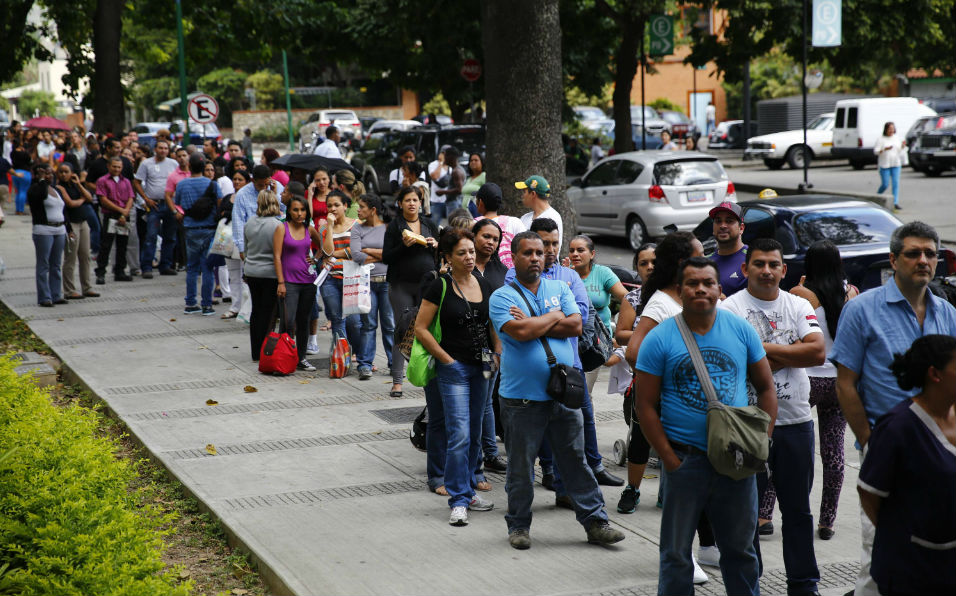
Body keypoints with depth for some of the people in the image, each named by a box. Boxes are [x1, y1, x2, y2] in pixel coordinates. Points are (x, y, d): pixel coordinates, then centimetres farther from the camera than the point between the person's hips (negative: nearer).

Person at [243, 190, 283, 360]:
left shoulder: (249, 223, 2)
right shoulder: (277, 226, -15)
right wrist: (282, 279, -5)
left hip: (252, 272, 5)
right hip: (270, 274, -5)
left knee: (256, 310, 13)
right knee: (268, 312, 1)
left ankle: (255, 352, 18)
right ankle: (264, 352, 2)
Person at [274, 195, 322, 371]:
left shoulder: (309, 229, 8)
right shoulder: (282, 228, -3)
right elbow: (277, 256, -7)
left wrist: (316, 259, 8)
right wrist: (281, 282, -12)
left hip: (308, 280, 4)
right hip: (289, 281, -4)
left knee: (303, 321, 10)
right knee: (288, 323, -11)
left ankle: (301, 358, 18)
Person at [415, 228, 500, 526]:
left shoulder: (484, 285, 8)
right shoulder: (440, 287, -8)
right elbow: (420, 328, -8)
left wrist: (497, 356, 7)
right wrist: (446, 359, -10)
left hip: (482, 368, 6)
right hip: (454, 367, -6)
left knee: (475, 434, 13)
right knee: (459, 435, -10)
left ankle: (467, 489, 25)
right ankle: (459, 501, -6)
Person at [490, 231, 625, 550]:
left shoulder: (560, 289, 10)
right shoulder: (502, 297, -3)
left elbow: (576, 325, -5)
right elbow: (520, 332, -19)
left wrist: (533, 324, -11)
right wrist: (554, 316, -5)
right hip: (522, 397, -3)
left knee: (576, 460, 9)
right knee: (520, 466, 7)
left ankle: (595, 521, 15)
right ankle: (519, 525, 22)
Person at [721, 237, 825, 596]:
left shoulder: (799, 306, 7)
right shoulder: (730, 308, -5)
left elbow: (818, 353, -8)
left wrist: (766, 348, -11)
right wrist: (788, 356, -10)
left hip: (796, 421, 3)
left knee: (798, 508, 11)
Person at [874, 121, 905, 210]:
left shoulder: (897, 138, 8)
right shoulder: (881, 139, -4)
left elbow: (900, 151, 11)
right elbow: (876, 151, -9)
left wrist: (903, 145, -9)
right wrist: (885, 149, -24)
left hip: (896, 164, 4)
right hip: (884, 165, -4)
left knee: (896, 183, -6)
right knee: (885, 184, -3)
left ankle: (896, 203, -7)